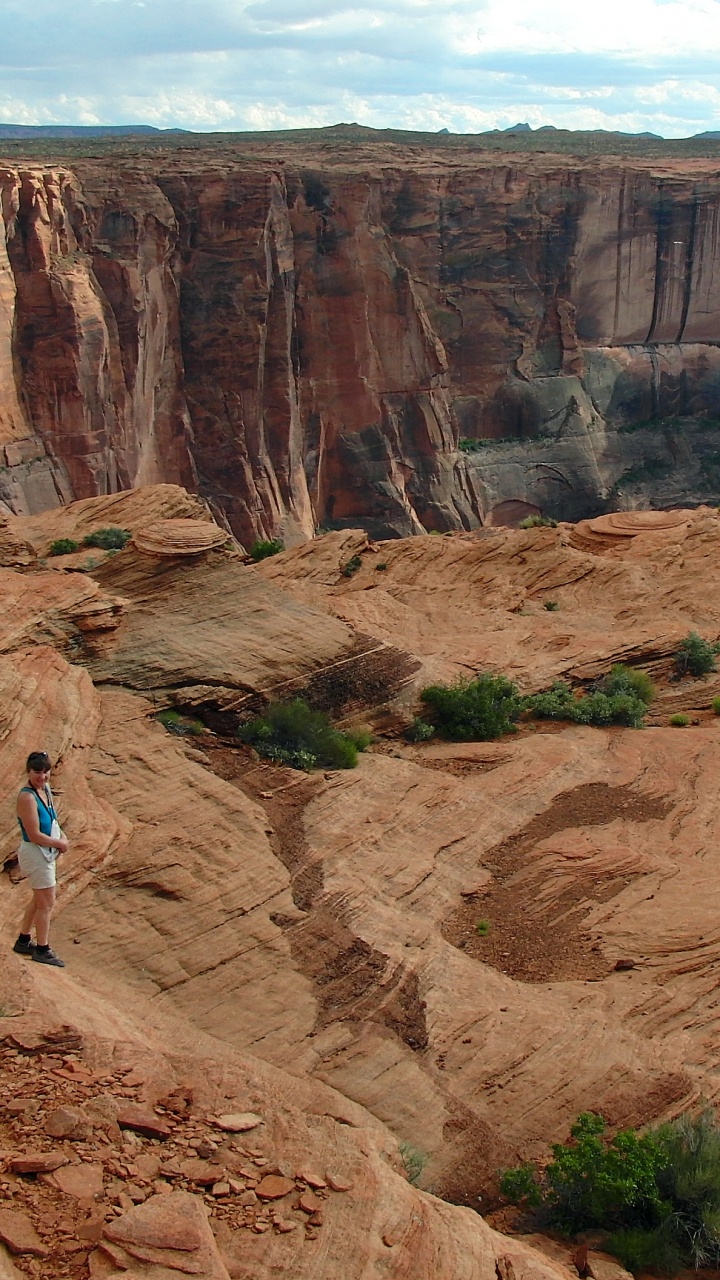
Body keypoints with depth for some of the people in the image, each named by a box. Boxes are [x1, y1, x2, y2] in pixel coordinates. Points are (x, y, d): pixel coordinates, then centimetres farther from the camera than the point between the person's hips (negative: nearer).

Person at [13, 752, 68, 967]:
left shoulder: (45, 790, 2)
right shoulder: (27, 797, -24)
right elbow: (35, 835, -24)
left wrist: (60, 838, -3)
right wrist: (60, 843, -11)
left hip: (46, 853, 9)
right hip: (35, 854, -9)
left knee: (39, 900, 22)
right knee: (47, 903, 2)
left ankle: (23, 941, 37)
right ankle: (42, 950, 17)